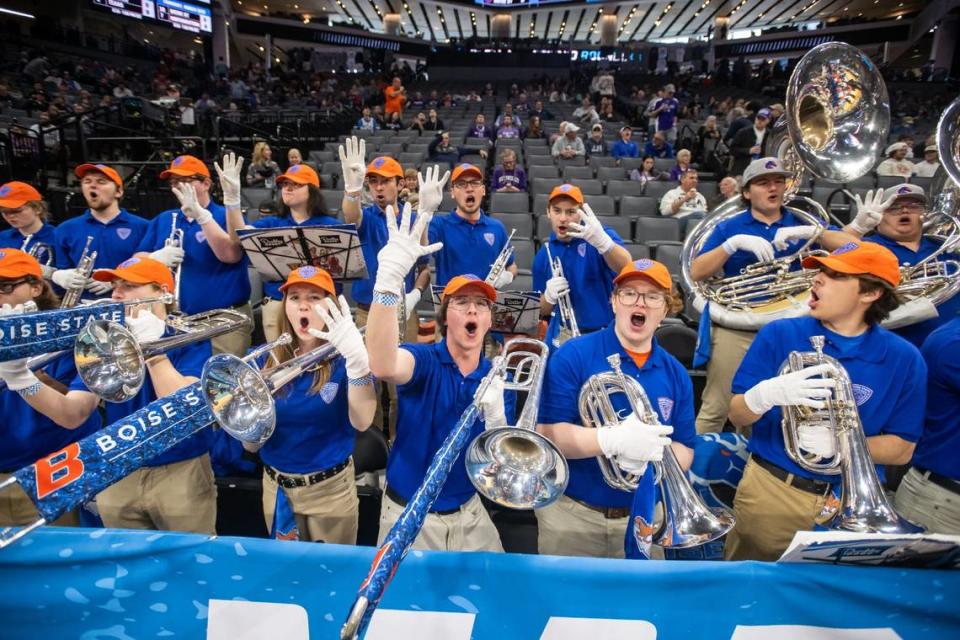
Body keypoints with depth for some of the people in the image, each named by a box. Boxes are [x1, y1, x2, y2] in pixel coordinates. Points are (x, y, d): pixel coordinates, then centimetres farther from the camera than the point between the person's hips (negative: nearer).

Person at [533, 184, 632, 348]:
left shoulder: (598, 235, -5)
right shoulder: (543, 255, 6)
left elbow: (626, 268, -25)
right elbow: (542, 311, 12)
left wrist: (602, 242, -43)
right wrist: (549, 296, -10)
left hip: (605, 335, -3)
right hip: (562, 336, 3)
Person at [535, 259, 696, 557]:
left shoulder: (676, 375, 1)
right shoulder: (573, 355, -13)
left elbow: (684, 451, 2)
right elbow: (547, 433, -19)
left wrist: (650, 457, -20)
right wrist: (614, 440, -34)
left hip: (644, 518, 4)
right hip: (572, 514, -3)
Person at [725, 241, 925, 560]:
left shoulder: (904, 359, -4)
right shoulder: (779, 334, -7)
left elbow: (902, 450, -2)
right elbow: (737, 417, -6)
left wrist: (840, 443, -22)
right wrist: (766, 394, -29)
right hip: (770, 489, 0)